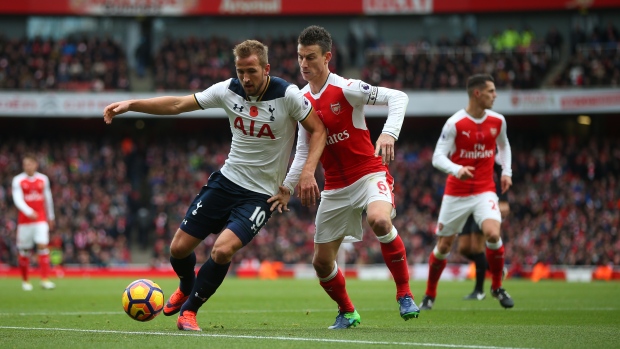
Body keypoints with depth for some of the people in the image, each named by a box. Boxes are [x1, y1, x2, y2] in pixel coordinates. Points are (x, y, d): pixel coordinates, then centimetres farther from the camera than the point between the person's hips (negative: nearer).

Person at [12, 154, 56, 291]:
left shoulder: (43, 179, 6)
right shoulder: (18, 180, -3)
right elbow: (18, 199, -15)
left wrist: (50, 216, 23)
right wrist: (28, 212, -31)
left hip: (41, 219, 1)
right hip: (24, 221, -1)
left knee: (43, 245, -14)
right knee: (24, 251, 4)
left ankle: (45, 279, -16)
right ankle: (25, 280, 19)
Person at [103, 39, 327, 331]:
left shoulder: (288, 95, -17)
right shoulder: (229, 91, -6)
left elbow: (318, 130, -7)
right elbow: (176, 105, -1)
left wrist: (307, 172, -20)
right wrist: (131, 104, -9)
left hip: (261, 194, -4)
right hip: (226, 180, 4)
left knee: (222, 250, -25)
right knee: (179, 247, 4)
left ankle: (189, 309, -1)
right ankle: (186, 288, 40)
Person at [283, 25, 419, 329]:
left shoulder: (345, 89, -13)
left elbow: (398, 97, -18)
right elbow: (303, 152, 13)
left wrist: (389, 134, -32)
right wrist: (286, 186, 5)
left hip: (369, 174, -6)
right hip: (335, 187, 6)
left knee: (379, 219, -38)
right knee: (321, 262, 6)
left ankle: (404, 294, -22)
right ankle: (347, 313, 33)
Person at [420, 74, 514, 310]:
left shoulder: (497, 121, 2)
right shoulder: (455, 123, -12)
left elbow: (503, 146, 23)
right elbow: (438, 157, -13)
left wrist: (506, 171, 11)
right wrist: (457, 170, -32)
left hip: (484, 191, 2)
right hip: (456, 193, -2)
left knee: (493, 234, -23)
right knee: (443, 246, 6)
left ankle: (497, 287, -2)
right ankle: (429, 295, 26)